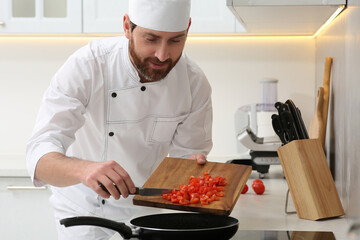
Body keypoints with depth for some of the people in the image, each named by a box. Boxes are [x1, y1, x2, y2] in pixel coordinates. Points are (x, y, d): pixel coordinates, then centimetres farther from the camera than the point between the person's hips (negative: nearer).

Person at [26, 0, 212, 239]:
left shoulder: (194, 82, -19)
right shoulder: (86, 67, -29)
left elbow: (187, 153, -6)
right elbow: (40, 157, -37)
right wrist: (83, 169, -59)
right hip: (85, 205, -2)